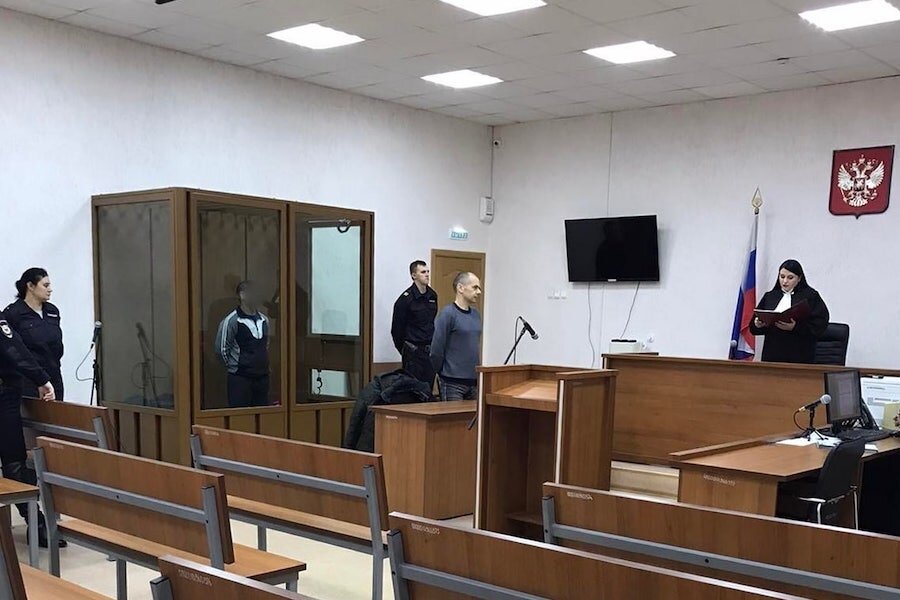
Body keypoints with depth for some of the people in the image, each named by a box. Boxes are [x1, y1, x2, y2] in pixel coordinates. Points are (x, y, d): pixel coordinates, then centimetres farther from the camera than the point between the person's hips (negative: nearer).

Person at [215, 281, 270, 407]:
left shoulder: (264, 320, 8)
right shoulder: (231, 321, -12)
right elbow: (221, 349, -9)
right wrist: (233, 367, 0)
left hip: (262, 377, 6)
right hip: (240, 379, -6)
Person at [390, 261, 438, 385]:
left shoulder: (432, 295, 9)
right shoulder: (406, 299, -10)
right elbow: (396, 329, -4)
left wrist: (432, 346, 16)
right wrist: (404, 350, 4)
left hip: (430, 351, 6)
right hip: (414, 353, -6)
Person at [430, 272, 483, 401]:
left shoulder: (476, 314, 11)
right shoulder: (447, 314, -12)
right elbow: (437, 349, -12)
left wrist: (476, 371, 17)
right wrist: (441, 373, -2)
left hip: (473, 381, 7)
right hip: (453, 383, -7)